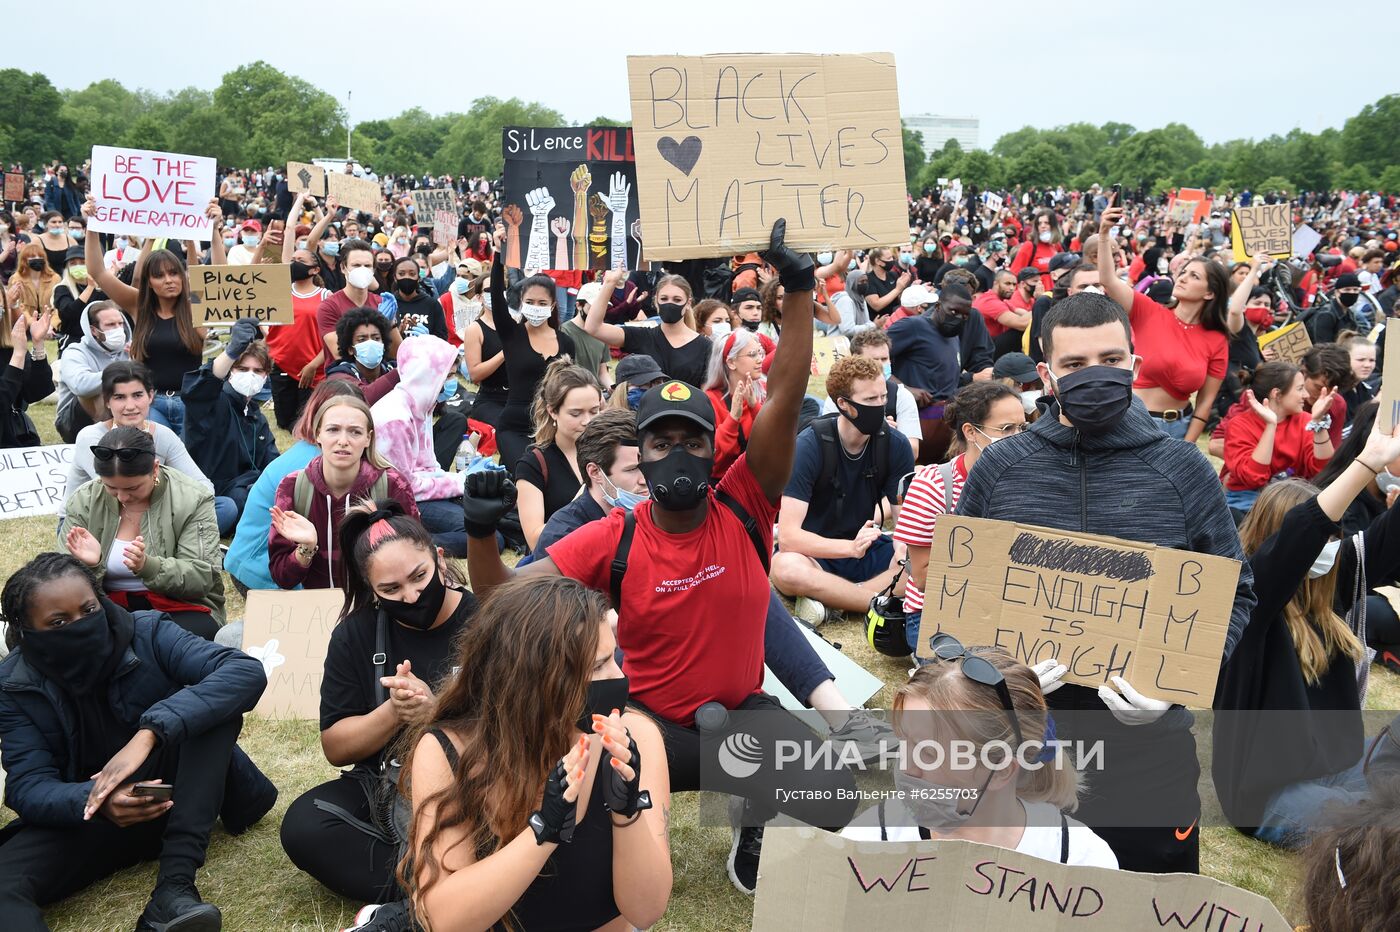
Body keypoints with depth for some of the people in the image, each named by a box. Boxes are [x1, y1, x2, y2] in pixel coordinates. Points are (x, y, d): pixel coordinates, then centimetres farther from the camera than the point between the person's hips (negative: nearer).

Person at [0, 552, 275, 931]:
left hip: (172, 795, 0)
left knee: (212, 707, -28)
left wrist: (150, 732, -41)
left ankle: (174, 887, -35)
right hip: (83, 816, 1)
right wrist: (95, 801, -38)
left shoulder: (146, 633, -15)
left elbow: (248, 671, -29)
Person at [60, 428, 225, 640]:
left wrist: (147, 566, -32)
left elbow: (202, 577, -14)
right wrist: (89, 565, -24)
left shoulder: (193, 500, -9)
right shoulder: (84, 500, -1)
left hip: (178, 605, -1)